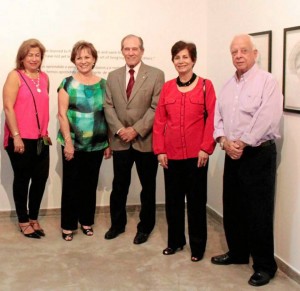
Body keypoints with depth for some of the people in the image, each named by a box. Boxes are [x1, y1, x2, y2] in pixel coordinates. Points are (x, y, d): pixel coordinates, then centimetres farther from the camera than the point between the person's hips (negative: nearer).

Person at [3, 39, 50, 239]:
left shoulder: (44, 77, 10)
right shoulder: (15, 76, -6)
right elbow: (8, 107, -12)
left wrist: (45, 131, 13)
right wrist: (16, 136, -16)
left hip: (40, 139, 5)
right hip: (20, 138, -5)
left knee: (41, 178, 9)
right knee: (22, 179, 7)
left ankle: (34, 218, 27)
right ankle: (23, 222, 21)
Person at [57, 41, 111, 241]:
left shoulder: (103, 84, 6)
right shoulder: (68, 83, -2)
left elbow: (108, 115, 7)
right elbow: (62, 114, -6)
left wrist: (109, 143, 4)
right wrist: (68, 142, -13)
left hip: (97, 144, 3)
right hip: (73, 143, -2)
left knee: (90, 184, 12)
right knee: (71, 184, 3)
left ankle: (87, 221, 27)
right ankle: (68, 225, 16)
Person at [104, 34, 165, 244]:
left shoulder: (156, 75, -3)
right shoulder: (113, 76, 10)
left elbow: (157, 108, -9)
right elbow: (108, 106, 5)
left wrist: (136, 129, -15)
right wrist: (119, 129, -10)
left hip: (146, 140, -3)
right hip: (121, 141, 3)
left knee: (148, 187, 8)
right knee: (119, 186, 12)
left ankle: (145, 227, 23)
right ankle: (117, 224, 28)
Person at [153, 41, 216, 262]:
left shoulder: (205, 85, -1)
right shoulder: (167, 88, 7)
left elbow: (212, 119, -5)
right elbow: (159, 120, 6)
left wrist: (206, 148, -11)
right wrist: (160, 150, 0)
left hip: (196, 154, -3)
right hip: (171, 154, 3)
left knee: (196, 200, 6)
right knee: (173, 199, 11)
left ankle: (198, 246, 18)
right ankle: (175, 241, 27)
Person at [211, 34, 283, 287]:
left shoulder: (267, 81, -9)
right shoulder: (228, 86, 14)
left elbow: (267, 118, -19)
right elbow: (218, 116, 9)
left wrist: (242, 143, -17)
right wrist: (224, 141, -8)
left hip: (258, 154, -7)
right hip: (232, 154, 7)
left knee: (258, 212, -3)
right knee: (232, 207, 15)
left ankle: (265, 266, 10)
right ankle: (237, 252, 32)